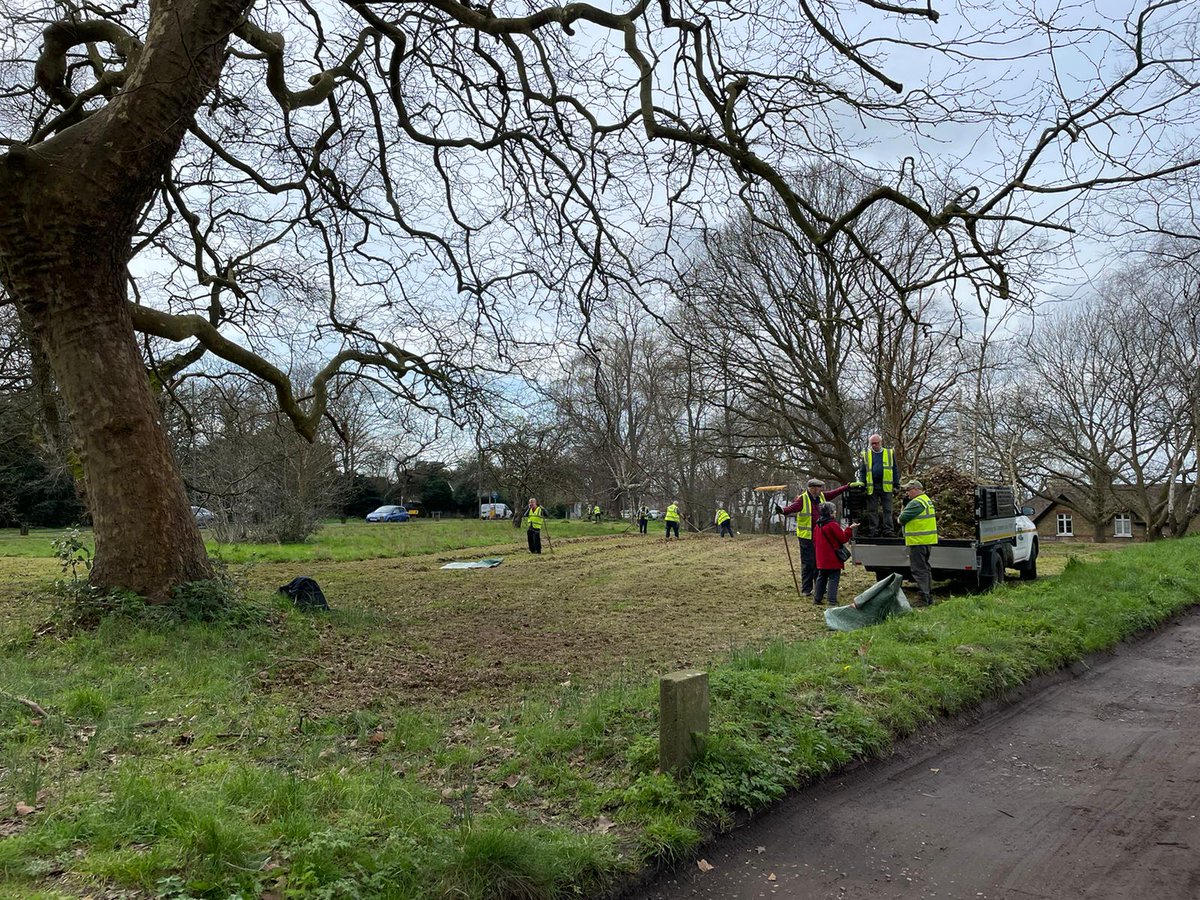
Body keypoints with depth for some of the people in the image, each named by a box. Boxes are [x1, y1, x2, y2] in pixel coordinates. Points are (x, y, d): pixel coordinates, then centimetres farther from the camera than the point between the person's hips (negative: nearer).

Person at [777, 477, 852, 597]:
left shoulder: (822, 497, 8)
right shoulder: (802, 499, -14)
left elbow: (835, 492, 22)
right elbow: (792, 507, -30)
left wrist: (848, 486, 29)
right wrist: (782, 510, -49)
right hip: (806, 537, -7)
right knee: (808, 563, -2)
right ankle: (806, 590, 6)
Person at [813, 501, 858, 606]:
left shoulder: (817, 525, 9)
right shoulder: (832, 525, -17)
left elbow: (815, 541, 16)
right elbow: (843, 538, -13)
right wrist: (850, 529, -6)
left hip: (821, 559, 8)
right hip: (833, 559, -8)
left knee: (821, 578, 16)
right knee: (833, 579, -4)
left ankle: (817, 599, 19)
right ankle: (832, 601, -7)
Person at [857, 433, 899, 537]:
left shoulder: (890, 453, 9)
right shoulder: (865, 455, 10)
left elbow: (895, 470, 10)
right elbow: (862, 471, 10)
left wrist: (896, 485, 5)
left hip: (886, 487, -1)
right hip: (871, 487, 1)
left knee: (887, 510, 1)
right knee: (872, 510, 2)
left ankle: (888, 530, 3)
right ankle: (874, 531, 6)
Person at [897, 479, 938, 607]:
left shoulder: (916, 503, -19)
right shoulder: (927, 500, 15)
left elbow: (902, 518, -17)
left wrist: (902, 510, 4)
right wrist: (906, 504, 10)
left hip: (918, 541, -11)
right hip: (927, 540, 11)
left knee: (919, 570, -6)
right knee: (925, 568, 18)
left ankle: (924, 600, -6)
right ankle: (929, 598, 25)